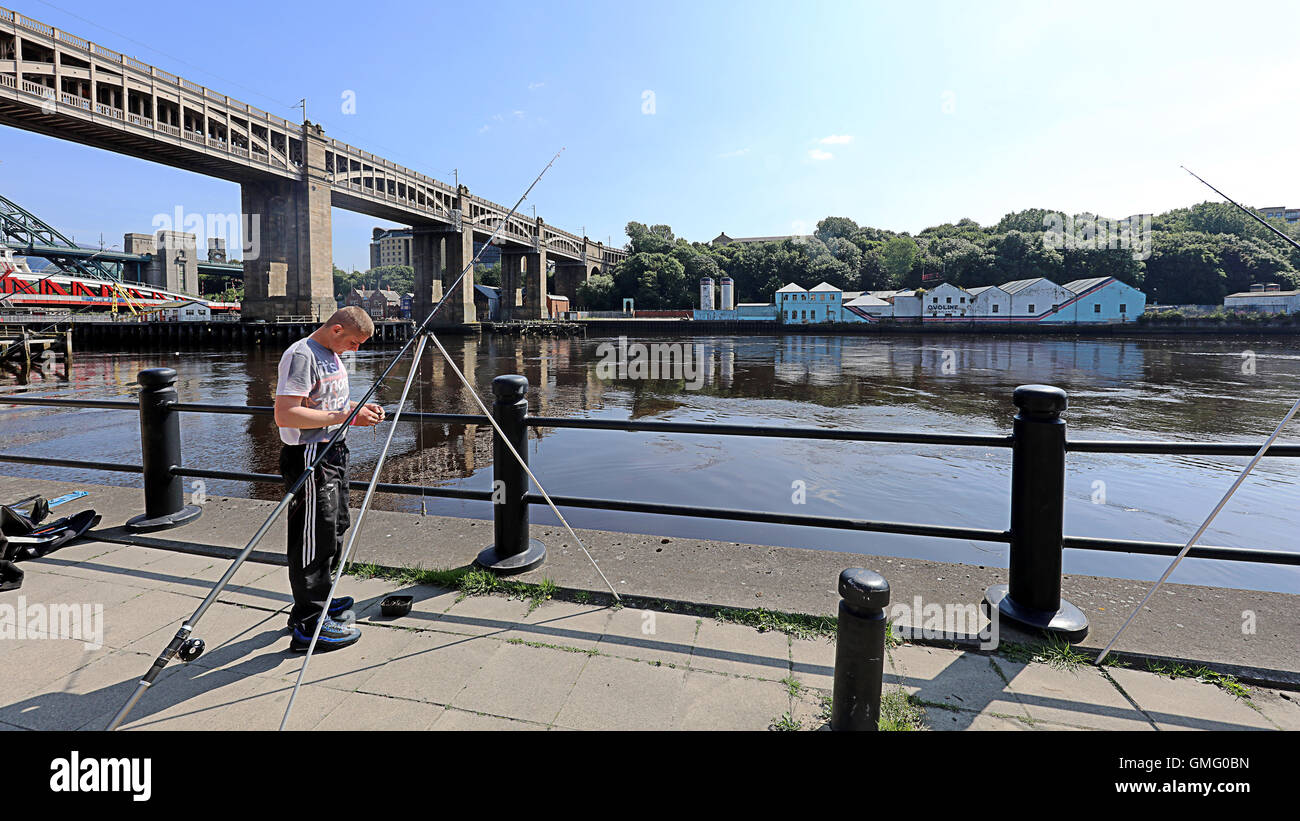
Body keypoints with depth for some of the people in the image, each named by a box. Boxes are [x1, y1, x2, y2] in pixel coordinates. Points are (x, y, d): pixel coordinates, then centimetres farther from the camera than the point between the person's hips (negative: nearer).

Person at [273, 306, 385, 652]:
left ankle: (321, 601, 36)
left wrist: (358, 410, 7)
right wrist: (343, 416, -25)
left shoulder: (332, 355, 14)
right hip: (308, 458, -10)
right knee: (315, 539, -4)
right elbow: (285, 415, -26)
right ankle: (309, 625, 7)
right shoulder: (301, 355, -17)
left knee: (334, 530, 20)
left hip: (334, 453, 10)